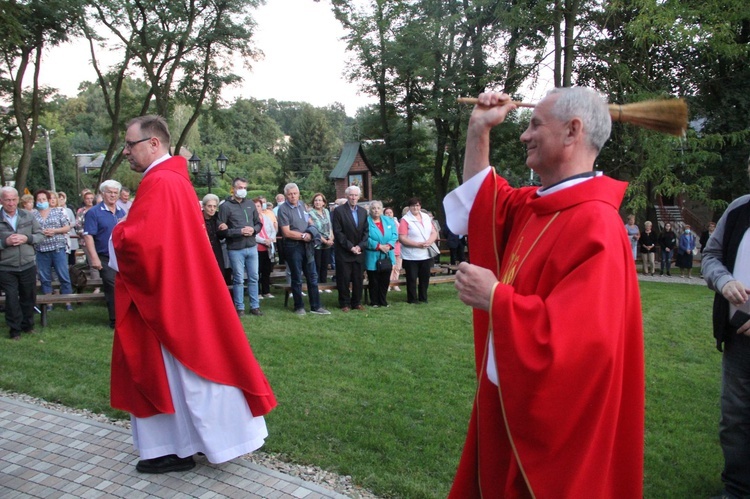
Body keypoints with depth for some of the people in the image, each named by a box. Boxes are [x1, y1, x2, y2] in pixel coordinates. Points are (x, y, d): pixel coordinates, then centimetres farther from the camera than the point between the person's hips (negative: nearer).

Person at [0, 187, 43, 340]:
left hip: (28, 265, 2)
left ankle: (27, 324, 32)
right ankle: (15, 329, 19)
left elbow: (41, 235, 3)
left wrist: (26, 238, -14)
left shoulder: (28, 216, 2)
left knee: (28, 297, 14)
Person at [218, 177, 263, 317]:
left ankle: (255, 306, 21)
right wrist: (240, 231, -19)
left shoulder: (250, 204, 8)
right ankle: (239, 308, 15)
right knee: (238, 279, 4)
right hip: (235, 249, -4)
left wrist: (253, 230, -8)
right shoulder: (225, 206, -7)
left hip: (252, 247, 5)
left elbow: (259, 223, 13)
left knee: (253, 278, 10)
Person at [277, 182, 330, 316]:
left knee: (312, 276, 8)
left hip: (306, 245, 6)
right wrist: (303, 236, -10)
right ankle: (299, 307, 18)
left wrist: (311, 232, 0)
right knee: (297, 278, 5)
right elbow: (287, 232, -15)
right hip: (293, 246, -6)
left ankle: (315, 306, 16)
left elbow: (309, 221, 20)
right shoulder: (283, 209, -12)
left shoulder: (302, 204, 8)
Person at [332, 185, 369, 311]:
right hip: (344, 252, -4)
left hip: (359, 251, 4)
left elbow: (366, 231, 8)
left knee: (359, 278, 6)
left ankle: (357, 302, 18)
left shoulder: (363, 211, 11)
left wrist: (360, 246, -6)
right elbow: (338, 232, -9)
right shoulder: (339, 210, -5)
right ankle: (345, 303, 11)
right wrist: (350, 247, -13)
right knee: (344, 279, 0)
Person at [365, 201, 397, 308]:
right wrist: (379, 246, -19)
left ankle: (383, 301, 21)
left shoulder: (389, 221, 9)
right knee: (374, 281, 4)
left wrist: (389, 245, -15)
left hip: (387, 256, 4)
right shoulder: (366, 222, -6)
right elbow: (366, 238, -14)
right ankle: (374, 302, 15)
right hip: (373, 257, -4)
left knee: (385, 280, 10)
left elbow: (394, 235, 2)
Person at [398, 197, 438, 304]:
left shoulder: (426, 217, 9)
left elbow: (434, 232, 9)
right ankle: (412, 299, 13)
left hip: (426, 254, 5)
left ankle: (423, 299, 23)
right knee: (412, 279, 1)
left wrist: (430, 241, -12)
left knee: (425, 278, 11)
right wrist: (418, 244, -20)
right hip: (411, 256, -5)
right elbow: (402, 238, -15)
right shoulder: (405, 219, -9)